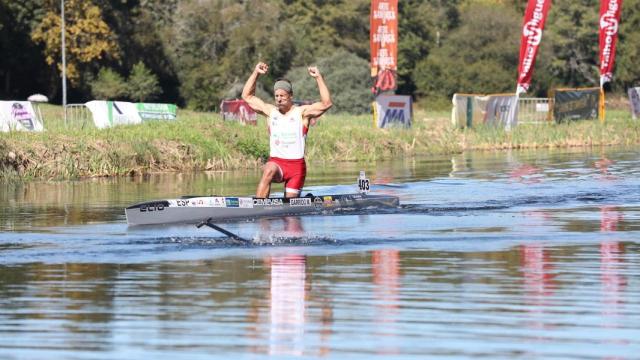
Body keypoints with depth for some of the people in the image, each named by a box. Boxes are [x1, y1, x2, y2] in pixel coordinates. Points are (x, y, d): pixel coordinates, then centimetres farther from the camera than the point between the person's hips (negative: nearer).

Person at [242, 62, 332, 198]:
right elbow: (247, 96, 15)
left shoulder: (302, 112, 1)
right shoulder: (270, 111, 10)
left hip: (297, 166, 0)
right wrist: (256, 73, 7)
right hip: (276, 163, 0)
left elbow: (326, 104, -11)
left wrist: (319, 78, -14)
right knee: (268, 171, -36)